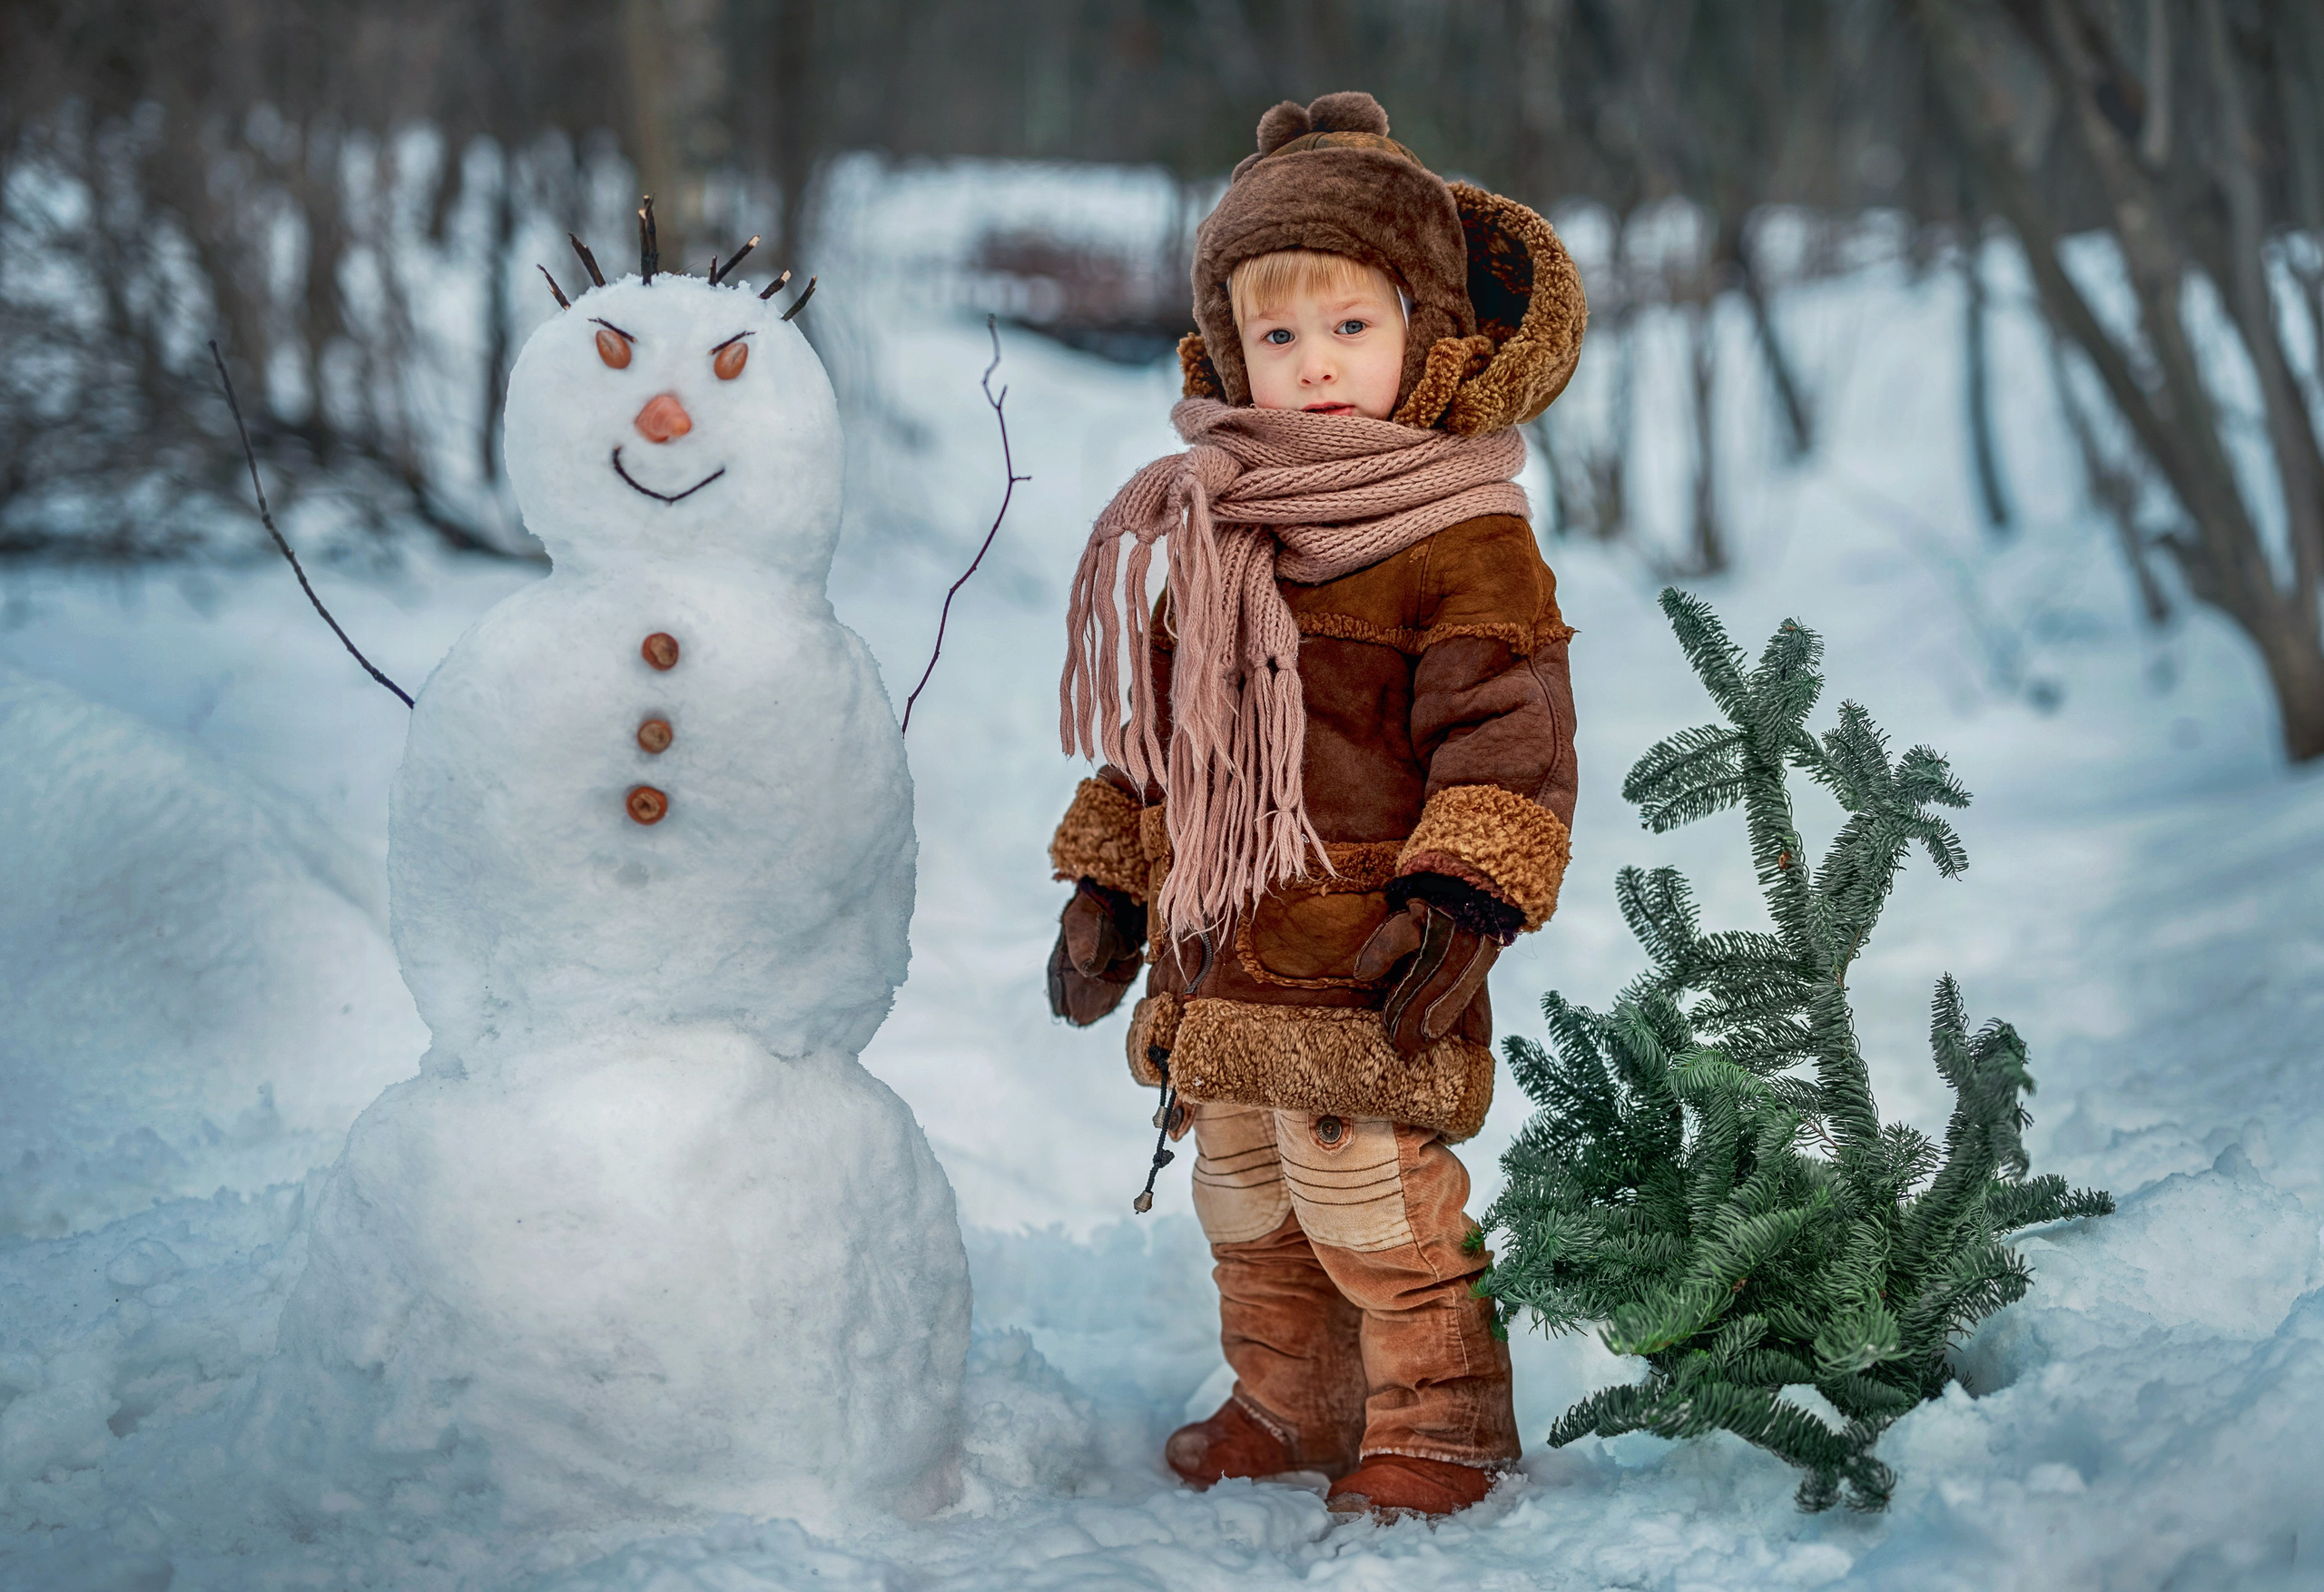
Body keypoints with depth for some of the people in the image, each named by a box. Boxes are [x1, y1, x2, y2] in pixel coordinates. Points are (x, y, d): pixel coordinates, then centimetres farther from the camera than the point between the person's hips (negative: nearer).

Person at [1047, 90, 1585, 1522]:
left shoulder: (1461, 541, -10)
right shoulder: (1201, 530, 11)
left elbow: (1507, 732, -13)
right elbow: (1150, 730, 19)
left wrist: (1461, 901, -21)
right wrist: (1105, 888, 17)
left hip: (1363, 965, -7)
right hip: (1217, 953, 7)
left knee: (1369, 1191, -7)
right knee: (1248, 1200, 16)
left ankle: (1440, 1421, 10)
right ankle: (1290, 1403, 33)